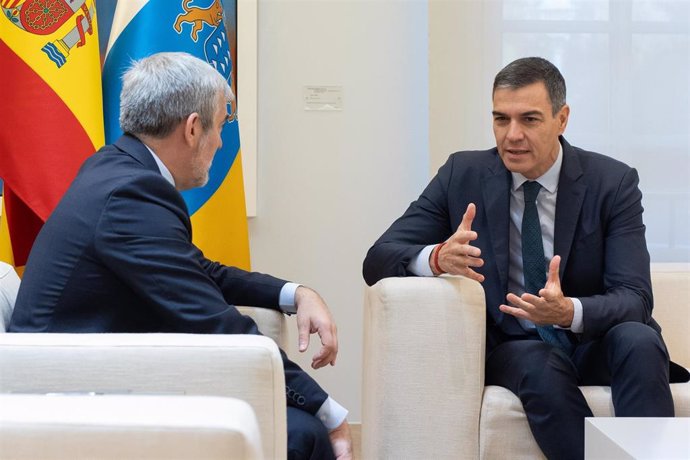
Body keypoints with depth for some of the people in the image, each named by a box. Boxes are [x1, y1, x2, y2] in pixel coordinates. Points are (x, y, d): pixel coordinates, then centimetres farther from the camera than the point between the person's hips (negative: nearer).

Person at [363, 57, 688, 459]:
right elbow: (378, 261, -6)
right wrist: (437, 258, -30)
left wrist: (569, 311, -34)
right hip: (512, 347, 0)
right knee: (540, 367, -34)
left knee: (638, 342, -32)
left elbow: (634, 297, -11)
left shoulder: (613, 182, -4)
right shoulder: (463, 174, -2)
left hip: (597, 343, 1)